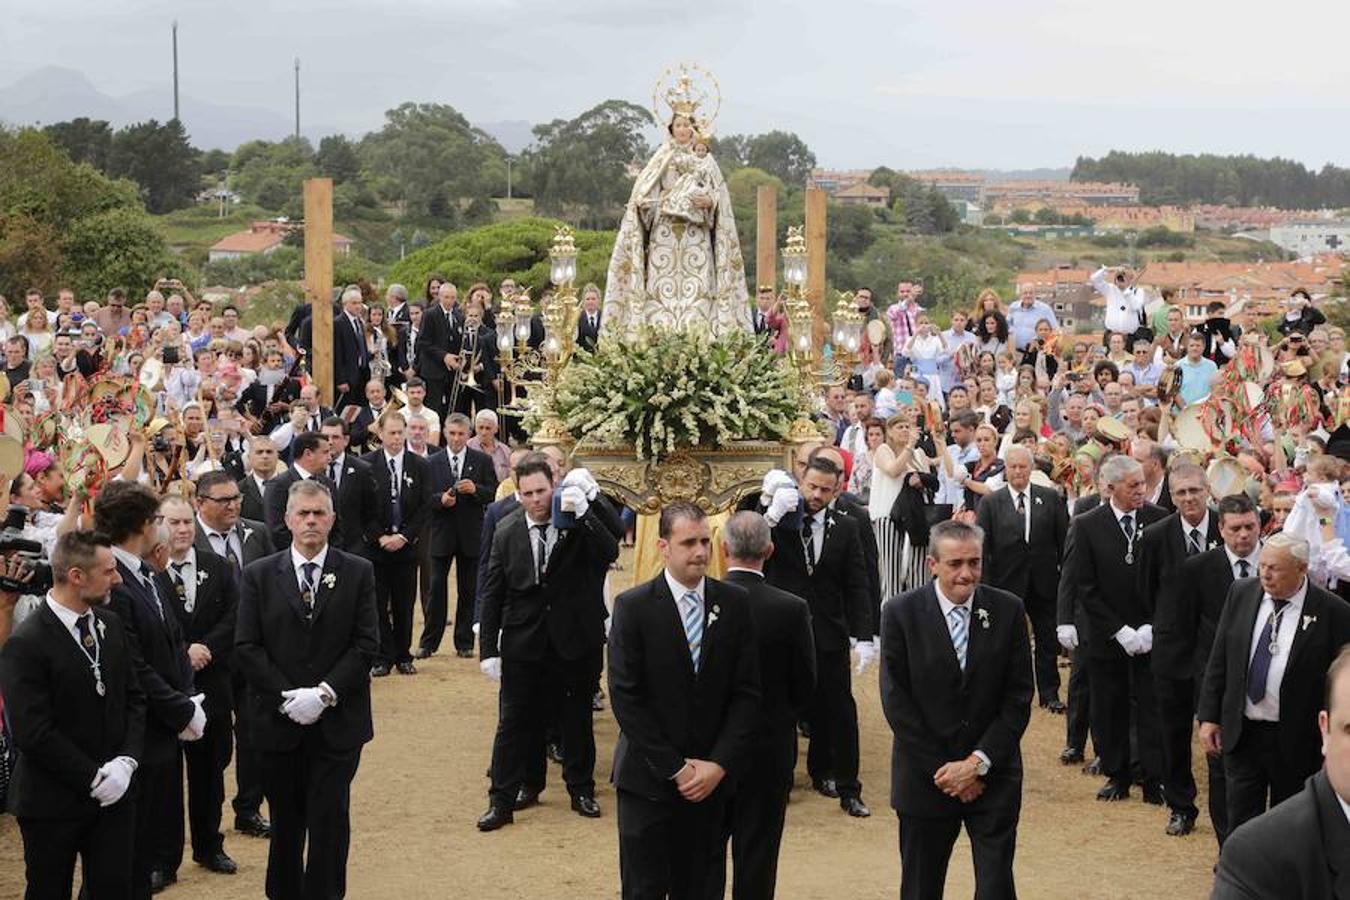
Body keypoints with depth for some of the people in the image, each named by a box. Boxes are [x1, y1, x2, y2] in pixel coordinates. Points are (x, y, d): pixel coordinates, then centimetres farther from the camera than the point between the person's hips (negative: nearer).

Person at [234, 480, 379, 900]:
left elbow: (366, 644, -4)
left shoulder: (358, 573, 1)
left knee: (330, 822, -1)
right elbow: (247, 647, -2)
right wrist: (288, 697, -11)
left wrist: (324, 694, -14)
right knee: (285, 822, 11)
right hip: (279, 722, 1)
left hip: (337, 720, -1)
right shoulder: (259, 575, 3)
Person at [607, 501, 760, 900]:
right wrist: (675, 769, -11)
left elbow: (746, 692, 2)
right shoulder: (633, 607, -7)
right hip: (648, 778, -2)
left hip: (711, 778, 2)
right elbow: (625, 698, -10)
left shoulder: (734, 604, 2)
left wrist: (718, 765, -8)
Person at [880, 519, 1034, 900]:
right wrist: (942, 769, -10)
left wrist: (978, 763, -11)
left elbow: (1018, 698, -2)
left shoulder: (1008, 611, -2)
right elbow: (897, 702, -7)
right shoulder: (901, 614, -6)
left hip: (993, 777, 1)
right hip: (926, 779, 0)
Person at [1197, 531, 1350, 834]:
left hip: (1296, 741, -3)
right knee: (1240, 823, 8)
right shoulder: (1241, 594, 0)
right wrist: (1209, 717, 2)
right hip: (1241, 733, 3)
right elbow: (1219, 660, 6)